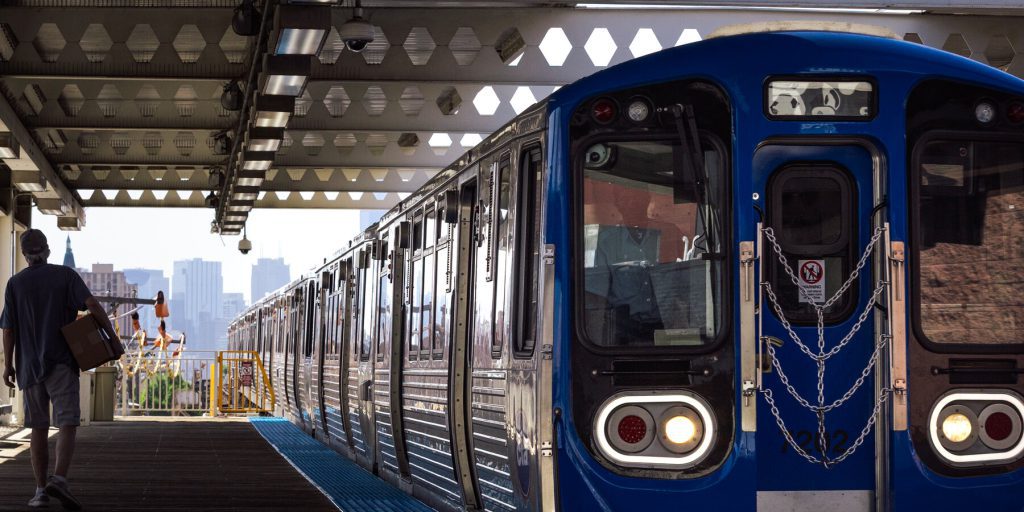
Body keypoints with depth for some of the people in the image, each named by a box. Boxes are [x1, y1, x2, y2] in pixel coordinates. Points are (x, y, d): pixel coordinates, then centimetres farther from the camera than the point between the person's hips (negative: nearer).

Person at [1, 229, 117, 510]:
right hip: (62, 361, -2)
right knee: (67, 424, -8)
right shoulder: (66, 275, 1)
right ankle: (59, 479, -28)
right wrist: (112, 335, -7)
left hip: (30, 365, 2)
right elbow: (92, 304, -13)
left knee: (38, 428, 9)